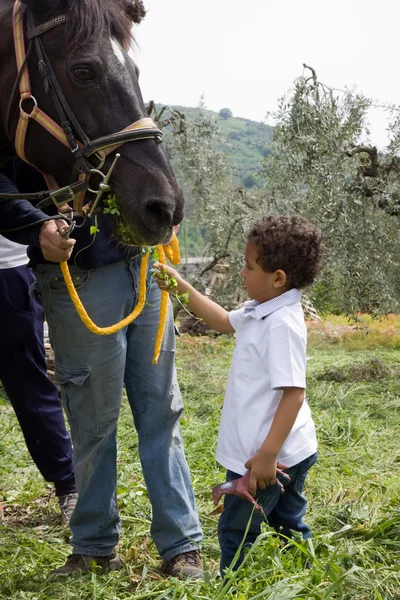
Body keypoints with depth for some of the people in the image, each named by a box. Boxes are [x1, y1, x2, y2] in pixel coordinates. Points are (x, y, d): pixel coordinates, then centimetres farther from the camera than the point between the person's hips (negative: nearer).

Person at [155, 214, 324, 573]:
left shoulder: (283, 325, -25)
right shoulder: (261, 312, 5)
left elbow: (293, 394, -29)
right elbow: (224, 322, 24)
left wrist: (267, 454, -30)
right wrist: (184, 289, 19)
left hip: (272, 455, -10)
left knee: (236, 531, 5)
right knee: (289, 527, 21)